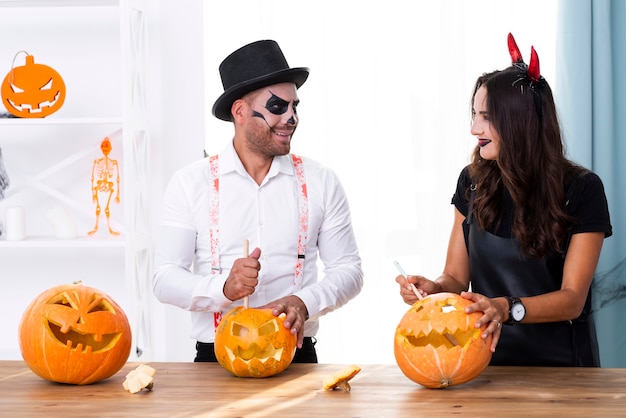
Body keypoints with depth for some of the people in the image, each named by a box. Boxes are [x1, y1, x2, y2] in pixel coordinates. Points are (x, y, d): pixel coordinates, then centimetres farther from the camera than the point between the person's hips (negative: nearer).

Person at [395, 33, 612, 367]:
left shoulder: (581, 190, -5)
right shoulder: (473, 181, 6)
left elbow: (572, 298, -9)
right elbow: (456, 277, 11)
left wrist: (507, 308, -25)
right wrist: (433, 287, -12)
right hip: (489, 359, 3)